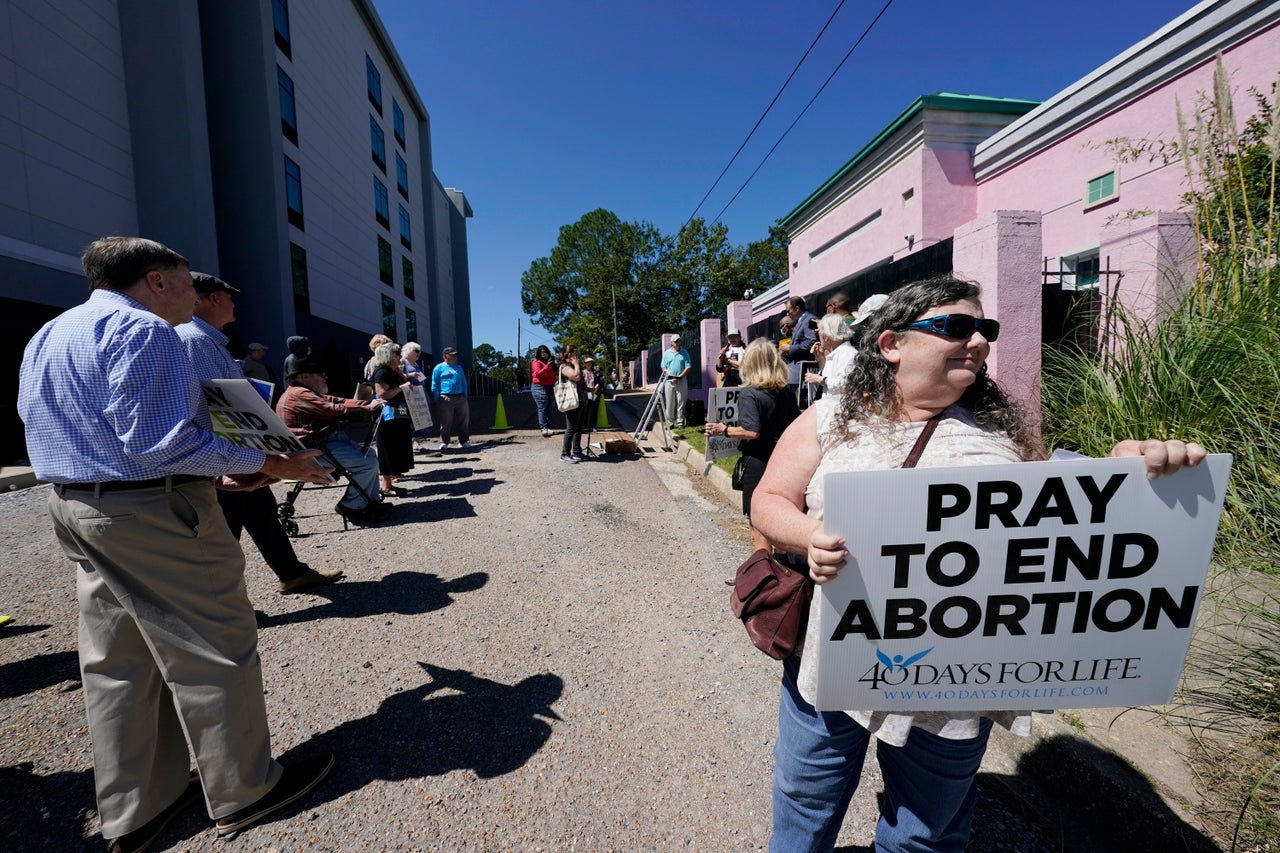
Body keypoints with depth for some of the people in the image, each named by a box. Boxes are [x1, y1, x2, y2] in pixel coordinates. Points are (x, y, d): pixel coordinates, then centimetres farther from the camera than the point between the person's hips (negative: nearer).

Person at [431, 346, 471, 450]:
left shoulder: (459, 368, 18)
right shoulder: (439, 368, 4)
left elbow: (464, 383, 20)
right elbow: (434, 386, 1)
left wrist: (465, 397, 9)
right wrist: (438, 400, -6)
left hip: (460, 398, 5)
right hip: (446, 398, -4)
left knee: (463, 421, 6)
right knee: (446, 423, -4)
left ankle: (464, 441, 15)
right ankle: (444, 443, 4)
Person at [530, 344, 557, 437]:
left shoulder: (550, 362, 18)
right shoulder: (537, 362, -4)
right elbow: (537, 373, -20)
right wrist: (547, 367, -30)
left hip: (549, 387, 8)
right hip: (539, 387, -8)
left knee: (548, 409, 8)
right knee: (542, 408, -13)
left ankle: (548, 428, 12)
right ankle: (543, 428, -18)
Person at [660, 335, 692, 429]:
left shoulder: (684, 353, 5)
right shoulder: (667, 353, 9)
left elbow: (688, 367, 0)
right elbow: (663, 367, 8)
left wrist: (679, 377, -11)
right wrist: (668, 373, -11)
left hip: (682, 382, -1)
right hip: (669, 382, 1)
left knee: (681, 403, 1)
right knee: (669, 404, 1)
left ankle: (680, 422, 9)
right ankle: (670, 423, 8)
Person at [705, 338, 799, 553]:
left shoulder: (748, 394, -15)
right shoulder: (787, 393, 4)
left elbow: (752, 432, -25)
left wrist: (724, 430, -14)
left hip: (757, 461, -6)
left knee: (758, 525, 6)